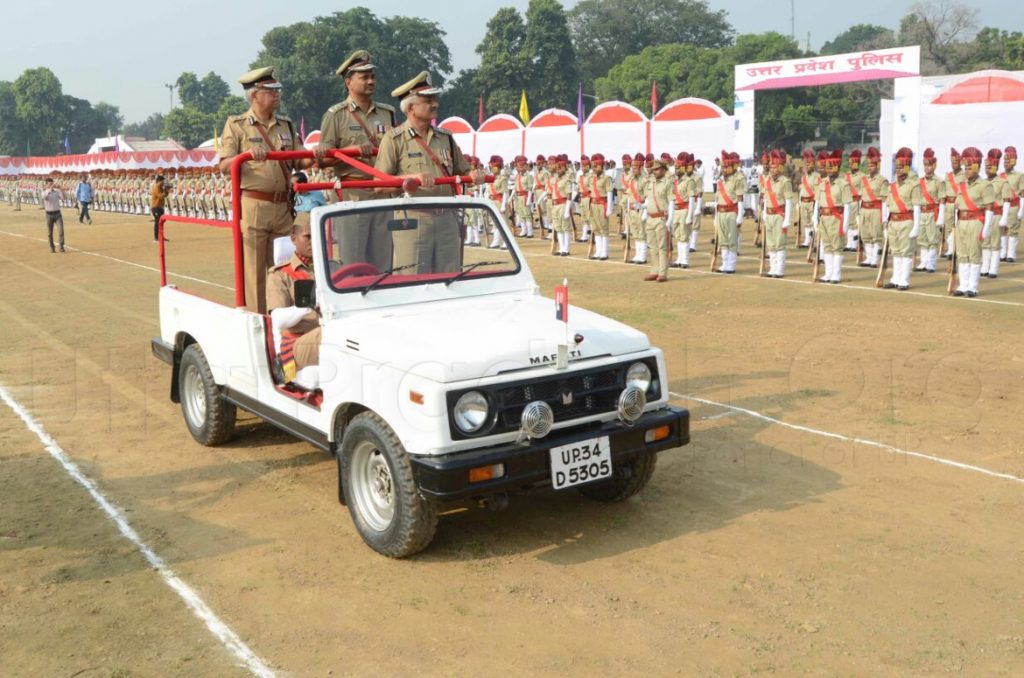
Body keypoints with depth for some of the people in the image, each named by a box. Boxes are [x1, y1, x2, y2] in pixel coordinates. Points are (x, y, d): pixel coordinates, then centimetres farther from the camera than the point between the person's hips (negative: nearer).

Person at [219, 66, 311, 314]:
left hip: (283, 206, 5)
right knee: (254, 268, -2)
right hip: (252, 206, -4)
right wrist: (247, 155, -24)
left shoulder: (286, 125, 17)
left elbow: (300, 162, 14)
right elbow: (224, 165, -5)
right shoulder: (236, 125, 3)